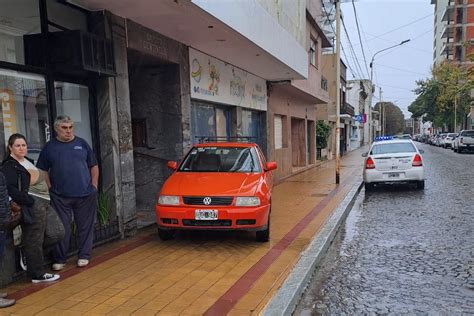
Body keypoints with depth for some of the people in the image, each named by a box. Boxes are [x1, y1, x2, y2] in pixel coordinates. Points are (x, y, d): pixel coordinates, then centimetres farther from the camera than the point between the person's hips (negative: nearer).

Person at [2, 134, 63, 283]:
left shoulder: (27, 161, 19)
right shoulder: (9, 166, -7)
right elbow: (11, 189, -18)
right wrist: (30, 201, -21)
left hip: (43, 203, 9)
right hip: (32, 206, -9)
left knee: (58, 233, 7)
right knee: (34, 240, 1)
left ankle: (29, 251, 24)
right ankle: (38, 274, 14)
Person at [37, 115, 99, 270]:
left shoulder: (82, 143, 7)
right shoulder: (49, 147, 4)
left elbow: (94, 166, 11)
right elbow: (43, 170, 7)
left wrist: (94, 185, 3)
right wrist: (51, 188, -2)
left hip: (85, 195, 1)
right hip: (60, 197, -1)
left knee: (85, 227, 7)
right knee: (62, 229, 4)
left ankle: (84, 256, 20)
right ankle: (59, 260, 17)